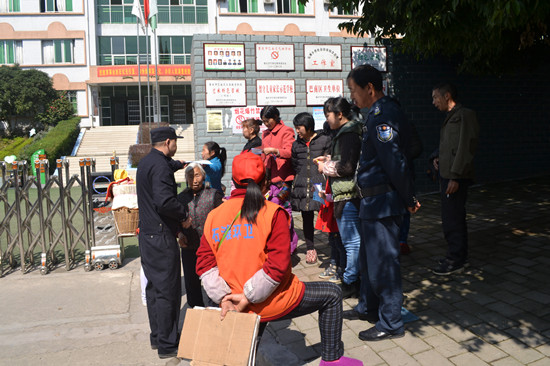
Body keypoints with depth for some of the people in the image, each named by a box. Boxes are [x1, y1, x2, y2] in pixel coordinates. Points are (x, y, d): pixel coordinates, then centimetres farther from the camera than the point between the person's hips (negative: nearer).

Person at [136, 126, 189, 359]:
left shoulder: (145, 162, 13)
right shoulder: (161, 166, -18)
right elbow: (165, 201, -31)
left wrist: (178, 164, 54)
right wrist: (184, 214, -14)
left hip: (147, 234, 10)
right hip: (161, 237, -10)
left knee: (154, 287, 18)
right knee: (168, 291, 0)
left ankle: (157, 336, 31)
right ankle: (167, 345, 10)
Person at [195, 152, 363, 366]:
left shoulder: (214, 216, 0)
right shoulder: (273, 213, -14)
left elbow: (205, 263, -4)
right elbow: (278, 265, -21)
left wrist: (223, 296, -7)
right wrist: (248, 296, -15)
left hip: (242, 307, 6)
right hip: (274, 302, -5)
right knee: (331, 295, 14)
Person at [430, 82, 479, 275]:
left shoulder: (465, 115, -12)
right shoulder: (450, 117, 18)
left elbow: (465, 148, -19)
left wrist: (455, 176, -22)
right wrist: (437, 157, 9)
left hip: (456, 177, -10)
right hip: (447, 174, 10)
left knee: (452, 218, -6)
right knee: (455, 217, 16)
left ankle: (455, 260, 5)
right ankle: (460, 256, 27)